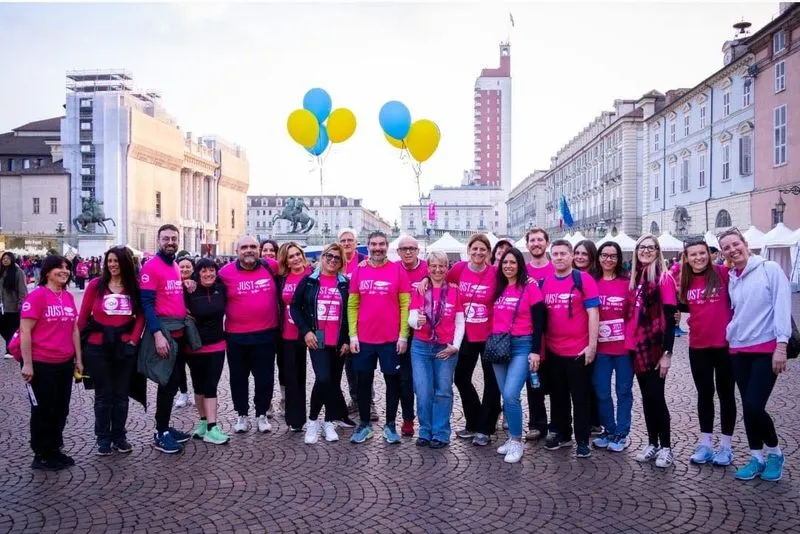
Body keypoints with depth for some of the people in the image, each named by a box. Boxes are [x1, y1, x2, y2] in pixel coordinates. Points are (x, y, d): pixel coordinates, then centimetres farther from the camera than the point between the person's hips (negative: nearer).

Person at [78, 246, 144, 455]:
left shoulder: (134, 287, 3)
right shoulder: (96, 284, -2)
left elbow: (140, 316, 4)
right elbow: (83, 315, 1)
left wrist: (133, 340, -6)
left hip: (124, 348, 2)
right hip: (98, 348, -2)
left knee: (121, 394, 10)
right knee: (103, 395, 7)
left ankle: (119, 436, 22)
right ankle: (103, 438, 17)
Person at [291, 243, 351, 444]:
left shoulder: (346, 284, 5)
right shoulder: (308, 281, 2)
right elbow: (295, 307, 4)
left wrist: (348, 340, -1)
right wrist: (306, 331, -7)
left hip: (339, 342, 2)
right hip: (317, 340, -2)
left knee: (334, 382, 8)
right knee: (323, 378, -17)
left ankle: (330, 422, 22)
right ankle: (312, 420, 3)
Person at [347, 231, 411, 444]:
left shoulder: (398, 271, -2)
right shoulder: (358, 272, 4)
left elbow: (405, 305, -2)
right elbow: (352, 305, 6)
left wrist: (403, 335, -7)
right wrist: (352, 334, -1)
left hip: (392, 339, -2)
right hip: (363, 339, 2)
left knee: (392, 381, 8)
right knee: (364, 381, 10)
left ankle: (390, 425, 21)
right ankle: (364, 424, 23)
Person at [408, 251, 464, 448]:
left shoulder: (454, 291, 4)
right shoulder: (419, 291, 6)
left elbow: (460, 322, 3)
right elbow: (411, 319, -2)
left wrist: (455, 345, -7)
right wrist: (417, 320, -25)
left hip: (446, 348, -1)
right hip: (421, 347, 1)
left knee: (443, 392, 4)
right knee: (423, 392, 1)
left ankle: (441, 434, 13)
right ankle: (426, 432, 15)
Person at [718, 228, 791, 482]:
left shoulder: (770, 269, -5)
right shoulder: (732, 279, 11)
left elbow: (782, 306, -11)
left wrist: (781, 344, -16)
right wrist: (731, 335, 3)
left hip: (767, 349, -5)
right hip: (739, 350, 6)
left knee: (754, 406, -12)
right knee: (748, 407, 8)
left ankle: (774, 452, 14)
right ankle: (756, 458, 22)